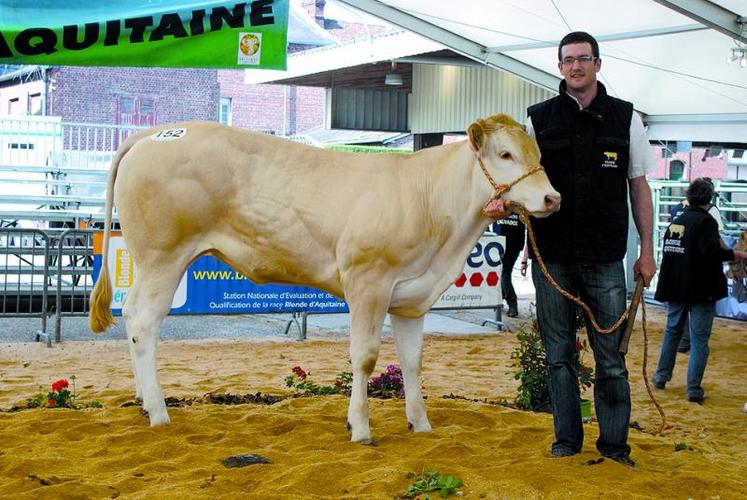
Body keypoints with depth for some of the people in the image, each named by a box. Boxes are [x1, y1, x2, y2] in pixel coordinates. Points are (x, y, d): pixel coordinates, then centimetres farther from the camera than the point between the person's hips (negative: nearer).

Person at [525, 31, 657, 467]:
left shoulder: (625, 117, 6)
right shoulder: (539, 119, 6)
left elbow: (639, 186, 9)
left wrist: (647, 250, 6)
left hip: (605, 259, -1)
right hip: (551, 258, 1)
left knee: (610, 357, 2)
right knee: (559, 354, 8)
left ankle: (614, 444, 13)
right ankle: (567, 439, 19)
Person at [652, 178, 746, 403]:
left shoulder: (676, 222, 8)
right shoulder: (705, 221, -14)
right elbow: (711, 252, -24)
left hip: (675, 288, 6)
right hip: (701, 290, -6)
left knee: (672, 331, 21)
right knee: (699, 339, -1)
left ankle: (661, 376, 28)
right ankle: (694, 389, -3)